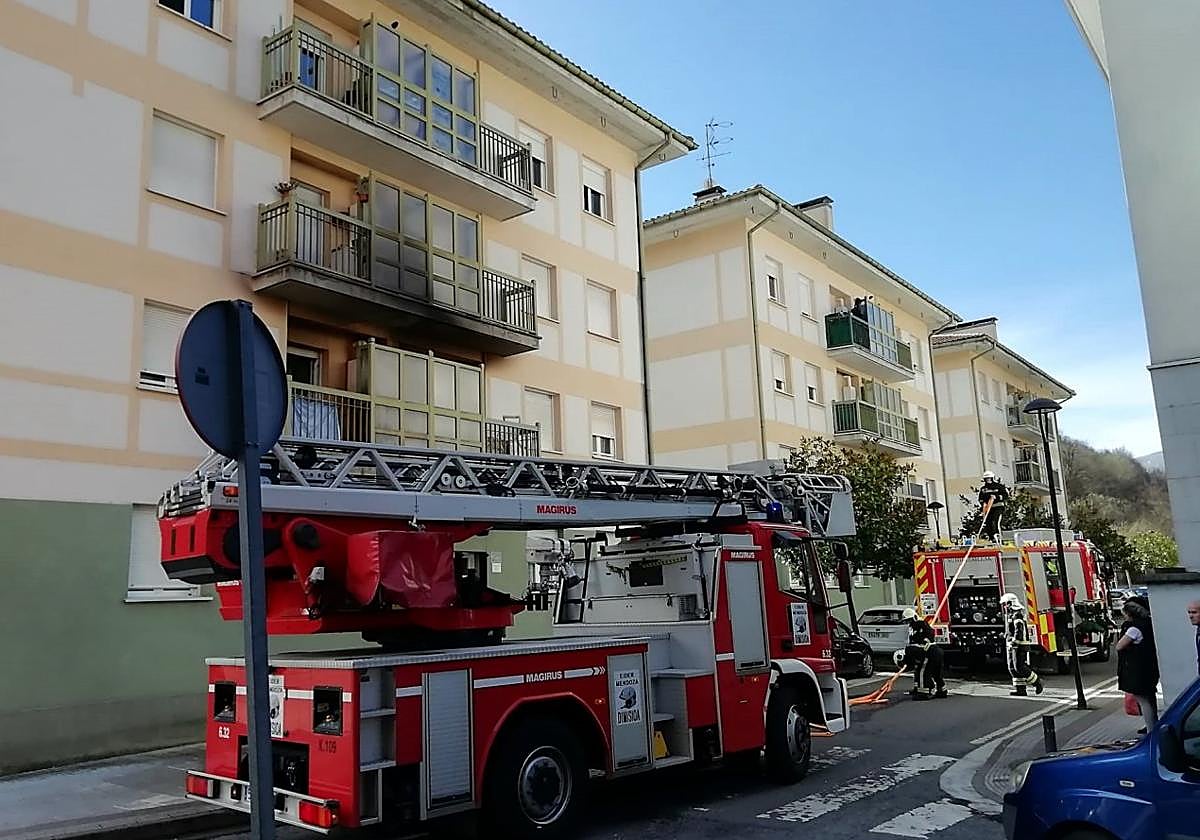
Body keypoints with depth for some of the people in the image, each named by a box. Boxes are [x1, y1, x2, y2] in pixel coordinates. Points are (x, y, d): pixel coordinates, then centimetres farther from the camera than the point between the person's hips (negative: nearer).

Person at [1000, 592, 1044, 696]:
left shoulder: (1017, 615, -13)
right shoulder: (1010, 615, 19)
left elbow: (1019, 629, -26)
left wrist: (1014, 640, -35)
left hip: (1019, 645, -10)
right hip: (1011, 646, 10)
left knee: (1019, 667, -11)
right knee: (1012, 668, 6)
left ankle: (1037, 682, 5)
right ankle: (1020, 689, 8)